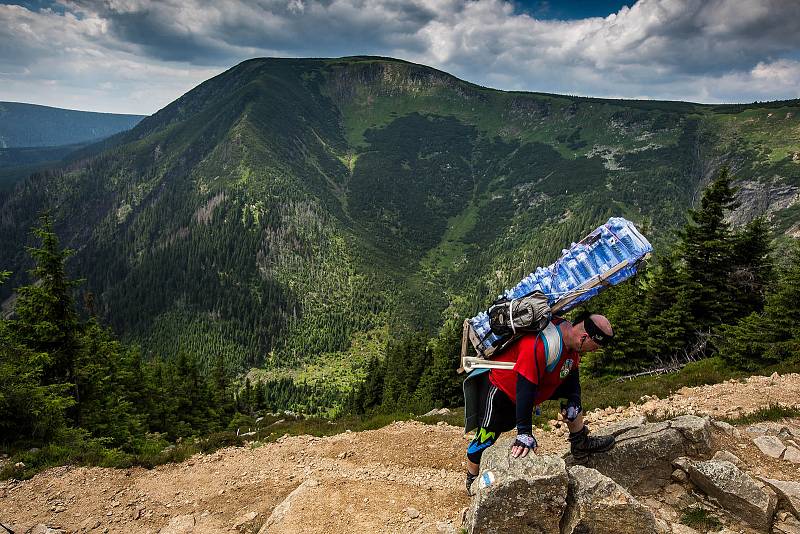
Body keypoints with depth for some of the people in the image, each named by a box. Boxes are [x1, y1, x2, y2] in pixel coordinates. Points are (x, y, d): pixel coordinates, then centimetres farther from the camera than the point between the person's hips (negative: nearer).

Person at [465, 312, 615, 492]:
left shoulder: (572, 334, -12)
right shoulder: (540, 345, -40)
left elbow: (572, 372, 3)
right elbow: (526, 388, -41)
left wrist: (573, 403, -11)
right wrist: (524, 432, -38)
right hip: (504, 389, -8)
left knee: (572, 394, 5)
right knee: (485, 439, -8)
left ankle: (581, 444, 19)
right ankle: (472, 481, 16)